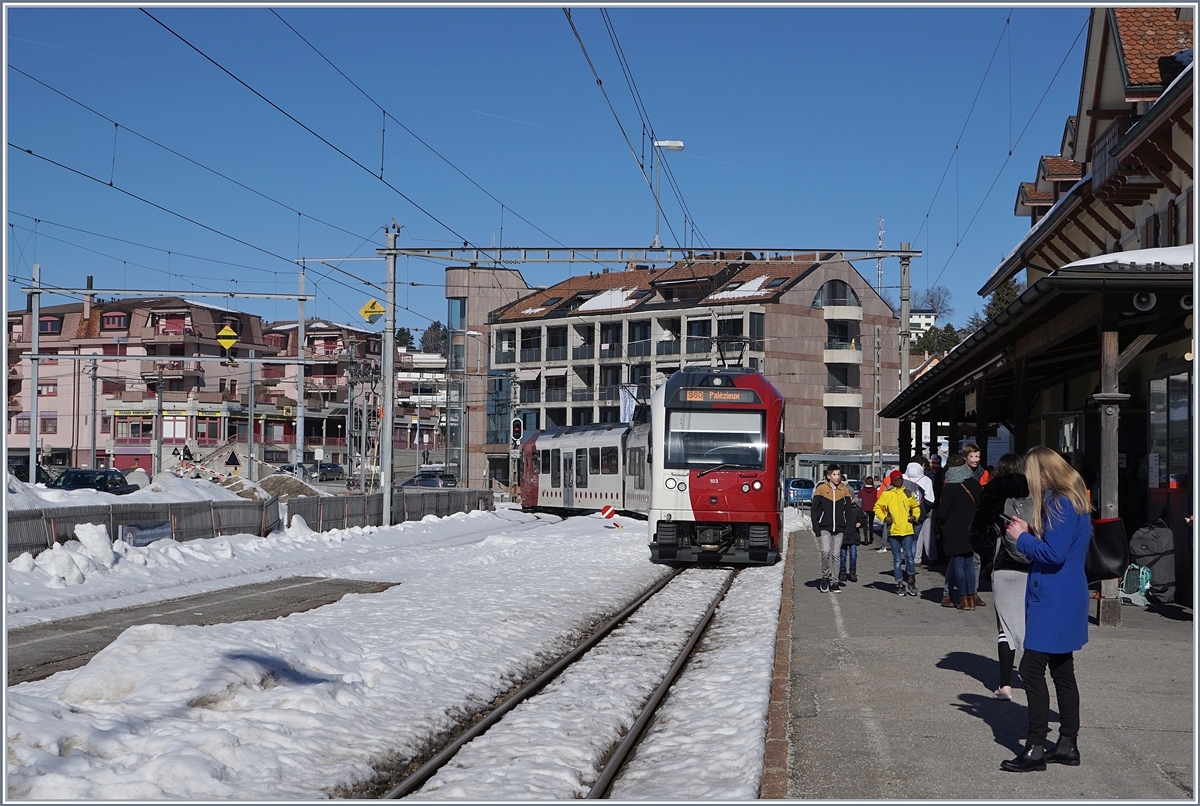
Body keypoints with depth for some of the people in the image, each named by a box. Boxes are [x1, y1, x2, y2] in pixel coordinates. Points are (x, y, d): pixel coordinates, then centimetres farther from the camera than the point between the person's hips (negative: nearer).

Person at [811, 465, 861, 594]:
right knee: (826, 551, -18)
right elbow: (815, 509, 1)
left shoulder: (845, 490, 7)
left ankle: (834, 582, 11)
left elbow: (849, 511, 10)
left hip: (839, 528, 3)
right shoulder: (821, 489, -1)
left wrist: (848, 528, 2)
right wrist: (816, 528, -5)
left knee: (836, 554, 4)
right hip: (825, 527, -2)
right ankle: (825, 577, 0)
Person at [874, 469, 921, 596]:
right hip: (893, 531, 0)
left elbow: (915, 507, 21)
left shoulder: (907, 493, 8)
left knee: (909, 556, -7)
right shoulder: (886, 494, 3)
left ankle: (911, 580, 11)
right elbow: (877, 507, 9)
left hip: (907, 530, 0)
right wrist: (884, 518, -5)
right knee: (897, 559, 5)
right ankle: (900, 584, 13)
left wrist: (915, 516, 3)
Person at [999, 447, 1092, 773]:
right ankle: (1067, 744, 20)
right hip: (1065, 601, 11)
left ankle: (1035, 749, -7)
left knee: (1031, 668, -8)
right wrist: (1030, 532, 8)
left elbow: (1054, 554, -23)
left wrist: (1021, 539, -11)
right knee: (1062, 671, 14)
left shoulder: (1060, 503, -18)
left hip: (1054, 602, -11)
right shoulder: (1073, 501, 13)